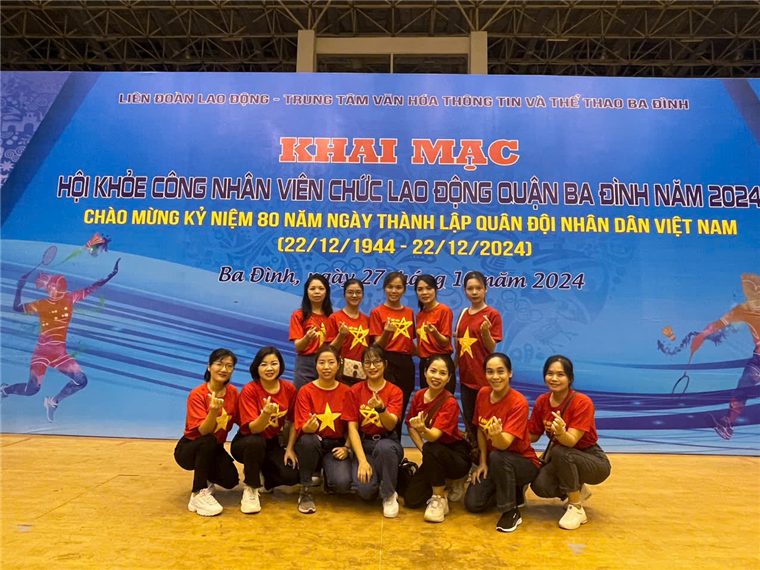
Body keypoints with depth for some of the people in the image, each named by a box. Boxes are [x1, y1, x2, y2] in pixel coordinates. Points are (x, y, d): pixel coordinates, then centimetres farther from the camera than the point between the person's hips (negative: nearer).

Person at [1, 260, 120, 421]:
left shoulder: (70, 298, 4)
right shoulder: (41, 304, 1)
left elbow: (92, 288, 2)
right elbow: (17, 308, 1)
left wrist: (113, 273, -4)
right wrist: (19, 288, -6)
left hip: (60, 352, 3)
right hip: (42, 350, -3)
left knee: (81, 380, -8)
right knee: (32, 389, -3)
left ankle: (53, 402, 14)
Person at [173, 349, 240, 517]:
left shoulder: (233, 392, -5)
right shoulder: (197, 394, -21)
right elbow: (203, 431, -28)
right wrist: (213, 412, -48)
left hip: (214, 449, 5)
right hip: (189, 448, -4)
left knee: (230, 480, -18)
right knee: (209, 441, -36)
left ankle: (207, 478, 18)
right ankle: (198, 495, -23)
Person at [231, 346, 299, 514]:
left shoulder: (289, 389, -8)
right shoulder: (249, 390, -19)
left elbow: (292, 422, 4)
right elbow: (253, 428, -26)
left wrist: (290, 448, -5)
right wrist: (266, 414, -45)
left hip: (272, 443, 4)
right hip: (246, 443, -3)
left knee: (293, 476, -19)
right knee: (256, 442, -39)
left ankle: (260, 474, 14)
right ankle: (250, 489, -13)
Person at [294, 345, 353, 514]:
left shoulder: (346, 392, 0)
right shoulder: (305, 391, -6)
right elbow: (302, 427, -13)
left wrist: (346, 448, -11)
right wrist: (309, 427, -36)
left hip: (336, 445, 1)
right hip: (312, 445, -1)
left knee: (343, 484, -26)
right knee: (307, 439, -37)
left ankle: (328, 480, 15)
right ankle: (306, 491, -12)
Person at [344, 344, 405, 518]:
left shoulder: (395, 391, -3)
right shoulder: (356, 390, 0)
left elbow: (390, 425, -16)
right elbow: (352, 428, -4)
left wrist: (381, 408, -38)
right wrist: (362, 461, -16)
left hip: (387, 443, 0)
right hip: (363, 444, 0)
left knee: (384, 447, -38)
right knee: (365, 489, -28)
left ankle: (389, 495, -11)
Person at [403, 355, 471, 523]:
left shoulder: (450, 403, -22)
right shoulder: (419, 396, -6)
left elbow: (434, 436, -32)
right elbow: (411, 427, 6)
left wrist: (422, 428, -54)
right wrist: (423, 450, -8)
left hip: (457, 457, -5)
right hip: (434, 458, 5)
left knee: (431, 449, -37)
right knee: (411, 500, -7)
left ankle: (439, 499, -14)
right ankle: (443, 485, 23)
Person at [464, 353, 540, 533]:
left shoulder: (519, 402, -25)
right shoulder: (483, 394, -7)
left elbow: (504, 445, -33)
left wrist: (497, 434, -55)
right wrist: (482, 463, 3)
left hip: (524, 463, -6)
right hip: (493, 461, 6)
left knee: (498, 457, -38)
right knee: (472, 503, -9)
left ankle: (511, 511, -15)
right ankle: (512, 492, 19)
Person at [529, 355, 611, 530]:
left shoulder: (582, 402, -22)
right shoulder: (542, 401, -5)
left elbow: (571, 441, -30)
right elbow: (532, 436, 0)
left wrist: (560, 432, -52)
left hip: (593, 461, -5)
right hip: (563, 461, 5)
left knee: (560, 452, -35)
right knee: (540, 485, -23)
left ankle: (577, 509, -13)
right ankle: (577, 491, 13)